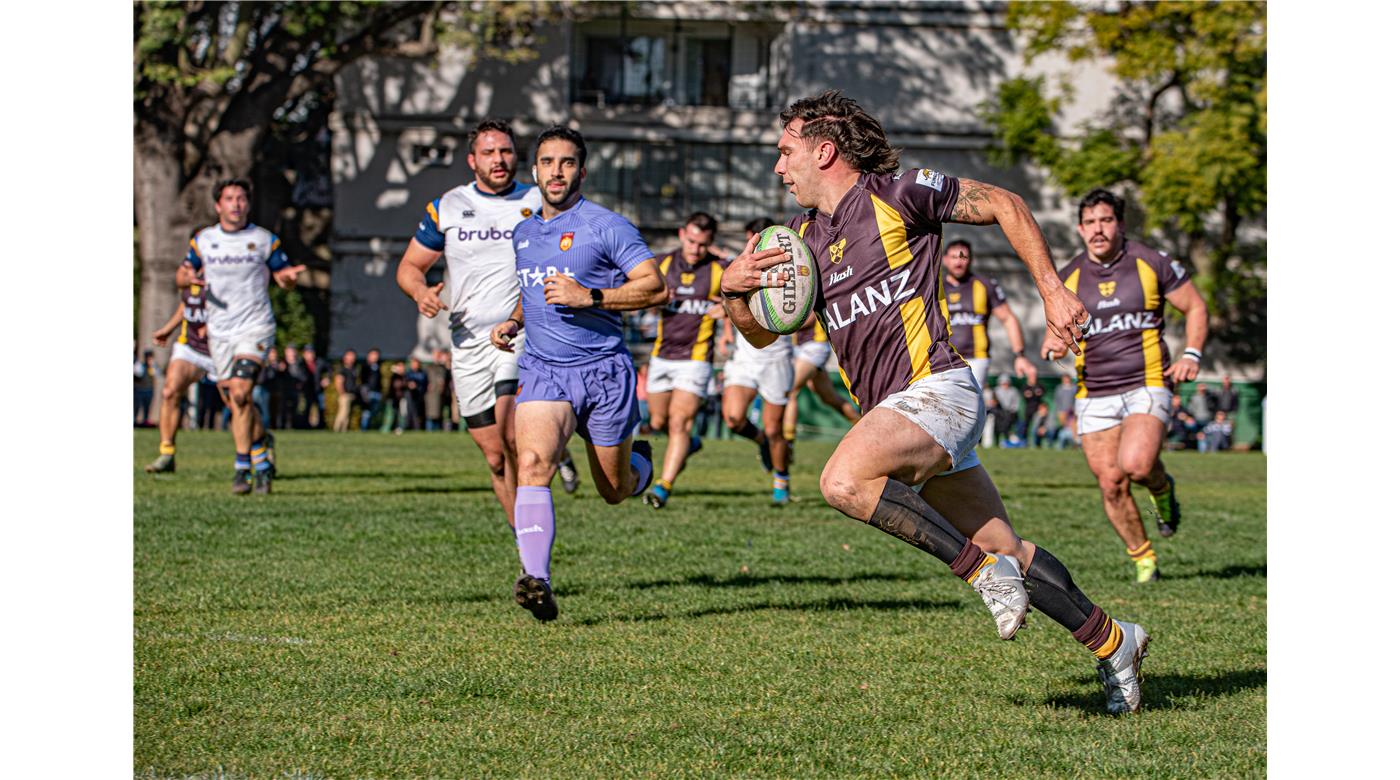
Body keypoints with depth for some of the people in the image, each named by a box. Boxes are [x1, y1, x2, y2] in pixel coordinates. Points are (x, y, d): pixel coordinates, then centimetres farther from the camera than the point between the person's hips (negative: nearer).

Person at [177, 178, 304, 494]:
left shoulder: (265, 240, 0)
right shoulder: (203, 240, 6)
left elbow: (284, 278, 8)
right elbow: (181, 275, 13)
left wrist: (288, 276, -17)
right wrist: (187, 276, -11)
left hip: (255, 327, -4)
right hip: (219, 333, 4)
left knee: (239, 392, -21)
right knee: (236, 403, 6)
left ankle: (243, 468, -16)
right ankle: (263, 461, 24)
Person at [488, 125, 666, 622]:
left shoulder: (606, 226, -5)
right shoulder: (523, 233, 14)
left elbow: (656, 287, -11)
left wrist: (590, 296, -20)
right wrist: (512, 322, 13)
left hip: (603, 370, -3)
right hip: (542, 370, 3)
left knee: (615, 490, 10)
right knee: (533, 463, -24)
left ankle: (640, 462, 47)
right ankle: (536, 580, -34)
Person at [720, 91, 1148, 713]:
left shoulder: (896, 194, -4)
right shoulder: (804, 238, 16)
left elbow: (1004, 206, 2)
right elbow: (760, 332, 19)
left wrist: (1053, 293, -2)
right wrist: (733, 288, -3)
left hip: (935, 387, -8)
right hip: (895, 410, 8)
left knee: (844, 481, -31)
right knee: (1008, 551, 8)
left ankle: (984, 570, -20)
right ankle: (1112, 642, 23)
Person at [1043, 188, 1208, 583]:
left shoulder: (1152, 263, -2)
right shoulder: (1068, 277, 5)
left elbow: (1196, 306, 7)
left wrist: (1192, 355, -7)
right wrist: (1053, 347, -6)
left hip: (1147, 386, -3)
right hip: (1094, 395, 3)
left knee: (1136, 464, -26)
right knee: (1111, 484, -2)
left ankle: (1162, 487, 10)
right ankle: (1143, 558, 19)